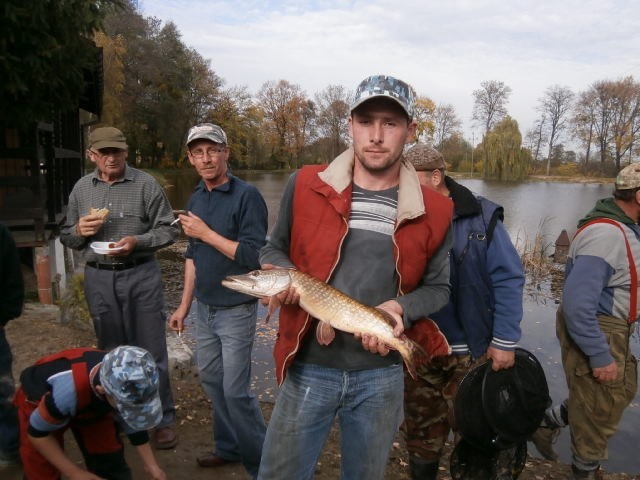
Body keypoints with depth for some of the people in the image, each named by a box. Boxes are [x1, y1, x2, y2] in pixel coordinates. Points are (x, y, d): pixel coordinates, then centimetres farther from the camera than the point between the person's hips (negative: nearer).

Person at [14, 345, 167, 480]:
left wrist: (150, 465, -5)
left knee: (110, 460, 1)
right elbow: (37, 433, -24)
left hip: (92, 401, 4)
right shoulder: (68, 391, -45)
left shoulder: (128, 386, -31)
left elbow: (134, 422, -9)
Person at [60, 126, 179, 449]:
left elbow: (168, 230, -4)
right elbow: (66, 236, 14)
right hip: (98, 278, 4)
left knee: (151, 351, 3)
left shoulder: (146, 185, -5)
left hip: (141, 276, -3)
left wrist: (137, 242, -20)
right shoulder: (81, 188, 7)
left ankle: (163, 419, 17)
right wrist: (79, 231, -9)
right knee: (111, 351, 15)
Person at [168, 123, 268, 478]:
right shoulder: (196, 199, 7)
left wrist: (207, 233, -19)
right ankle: (228, 446, 35)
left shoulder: (246, 196, -15)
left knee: (236, 389, -1)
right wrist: (184, 305, 14)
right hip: (204, 308, 7)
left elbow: (255, 256, -21)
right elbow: (193, 256, 14)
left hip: (236, 311, -7)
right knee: (210, 378, 16)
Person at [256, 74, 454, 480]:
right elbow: (273, 250, 7)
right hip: (308, 368, 0)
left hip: (382, 377, 1)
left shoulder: (433, 211, -5)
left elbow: (437, 288, 5)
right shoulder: (306, 185, -6)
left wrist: (401, 308, -16)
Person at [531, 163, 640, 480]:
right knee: (600, 409, 8)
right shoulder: (605, 234, -27)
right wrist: (600, 356, -25)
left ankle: (548, 422, 36)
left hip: (611, 329, 10)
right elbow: (576, 302, -30)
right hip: (594, 332, -10)